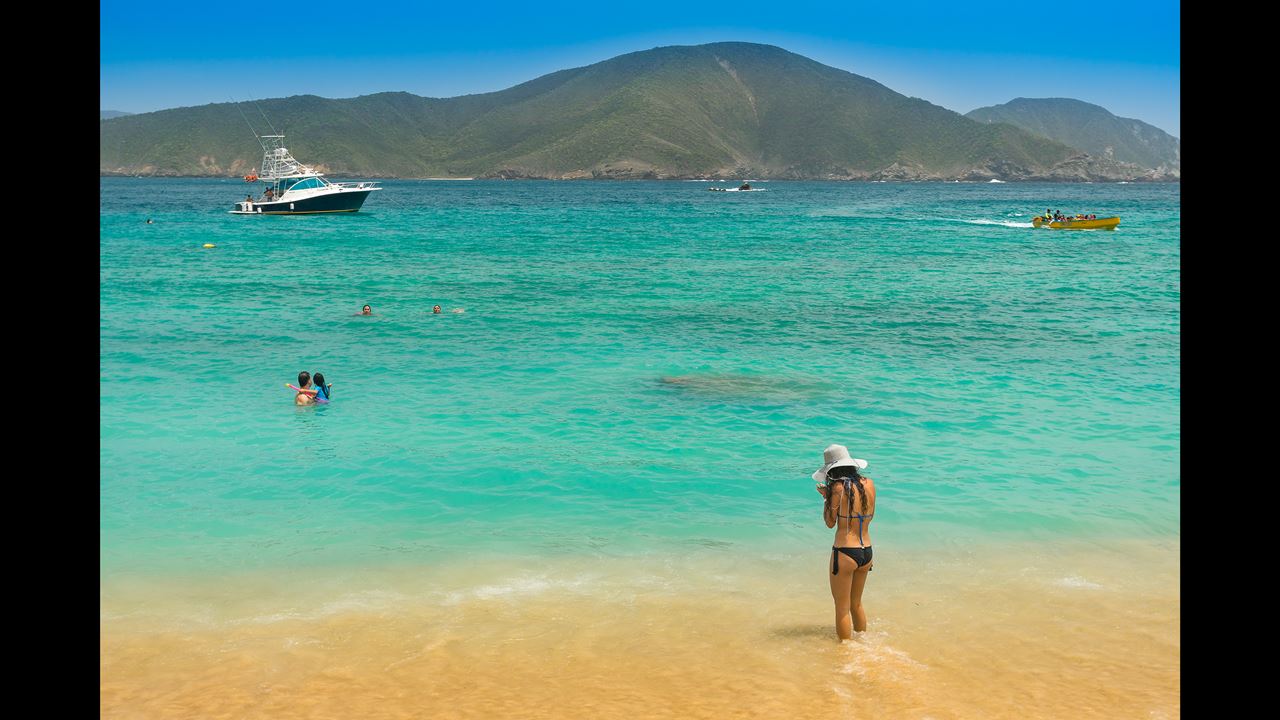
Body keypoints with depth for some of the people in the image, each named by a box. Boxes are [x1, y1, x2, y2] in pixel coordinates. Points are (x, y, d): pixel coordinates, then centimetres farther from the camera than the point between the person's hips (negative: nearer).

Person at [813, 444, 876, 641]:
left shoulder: (838, 487, -14)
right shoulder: (869, 484, 2)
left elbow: (830, 522, -5)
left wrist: (826, 498, 8)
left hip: (845, 553, -7)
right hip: (867, 552, 7)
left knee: (842, 609, 7)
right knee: (856, 603, 25)